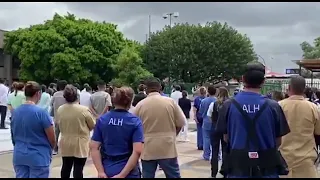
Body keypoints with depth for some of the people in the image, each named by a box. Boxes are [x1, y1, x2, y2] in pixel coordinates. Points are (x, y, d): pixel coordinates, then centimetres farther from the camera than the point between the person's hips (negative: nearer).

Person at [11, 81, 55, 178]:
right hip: (38, 157, -6)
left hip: (19, 156, 6)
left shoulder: (15, 112, 2)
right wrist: (48, 149, 10)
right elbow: (52, 140, -11)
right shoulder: (41, 112, -16)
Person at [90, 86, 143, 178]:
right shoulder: (135, 121, -8)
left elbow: (93, 147, -5)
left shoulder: (102, 120, 1)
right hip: (128, 173, -2)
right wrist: (122, 175, -16)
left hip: (107, 172, 3)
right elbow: (137, 151, -17)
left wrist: (101, 172, -9)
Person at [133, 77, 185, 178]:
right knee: (173, 176, 11)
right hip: (167, 148, 0)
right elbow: (181, 123, 0)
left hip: (148, 150, 1)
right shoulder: (170, 102, -6)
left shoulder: (140, 105, -5)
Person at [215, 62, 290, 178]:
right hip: (267, 166, 0)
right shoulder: (273, 106, -9)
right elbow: (278, 142, -1)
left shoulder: (228, 105, -7)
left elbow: (226, 138, 2)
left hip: (238, 165, 0)